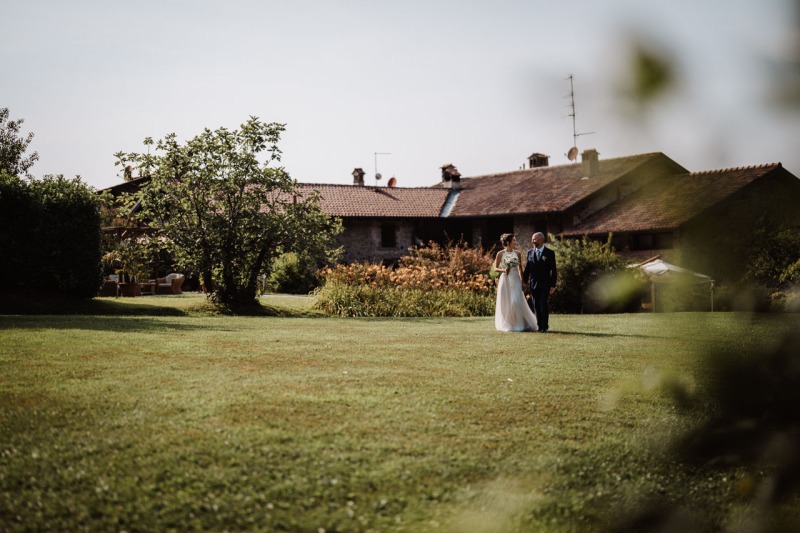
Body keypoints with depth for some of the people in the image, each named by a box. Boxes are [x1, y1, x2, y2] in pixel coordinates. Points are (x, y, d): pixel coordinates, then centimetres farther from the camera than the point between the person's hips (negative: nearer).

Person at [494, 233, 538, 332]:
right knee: (505, 303, 1)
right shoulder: (500, 254, -1)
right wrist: (503, 270, -15)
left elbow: (520, 268, 12)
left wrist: (522, 281, 7)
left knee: (516, 302, -8)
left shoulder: (517, 254, 5)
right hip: (505, 280, -1)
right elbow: (495, 268, 4)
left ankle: (519, 324, 3)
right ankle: (506, 325, 13)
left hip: (515, 280, 1)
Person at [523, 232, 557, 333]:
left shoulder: (550, 253, -2)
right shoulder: (530, 252, 9)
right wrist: (524, 282, 7)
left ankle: (545, 327, -1)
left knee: (544, 306, -6)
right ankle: (540, 326, 10)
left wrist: (553, 285, -7)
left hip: (545, 284, -4)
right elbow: (527, 268, 12)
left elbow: (554, 270, -2)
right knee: (536, 306, 4)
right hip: (533, 284, 4)